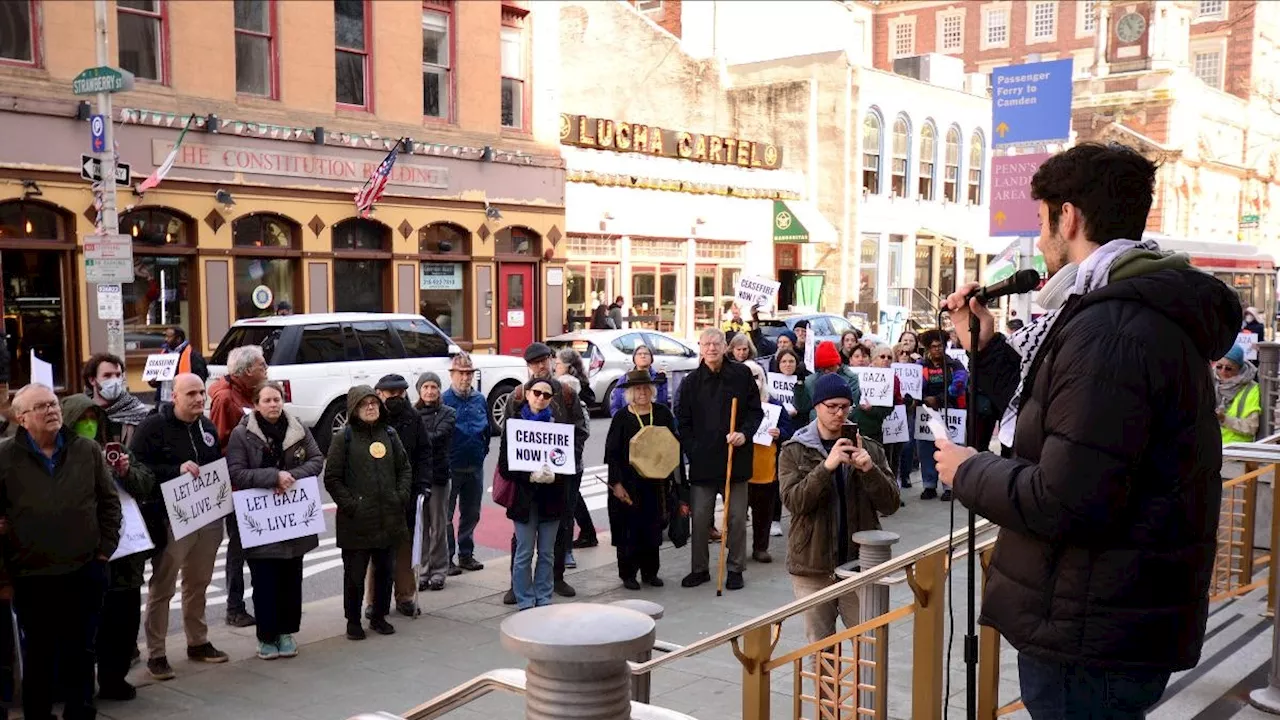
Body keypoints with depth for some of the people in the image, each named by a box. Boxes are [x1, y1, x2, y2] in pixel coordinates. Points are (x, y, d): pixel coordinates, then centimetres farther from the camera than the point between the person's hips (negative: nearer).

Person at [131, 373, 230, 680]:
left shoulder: (207, 427, 12)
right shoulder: (154, 426, -9)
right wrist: (177, 469, -23)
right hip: (170, 519, -6)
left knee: (199, 584, 17)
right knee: (162, 587, 1)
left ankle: (198, 642, 30)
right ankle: (155, 654, 10)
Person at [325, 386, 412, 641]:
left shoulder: (389, 434, 8)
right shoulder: (344, 438, -5)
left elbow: (405, 467, 14)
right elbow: (332, 478, -5)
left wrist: (402, 496, 2)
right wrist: (349, 504, -12)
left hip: (389, 518, 4)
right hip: (356, 521, -4)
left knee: (385, 569, 13)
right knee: (355, 572, 5)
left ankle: (379, 616, 28)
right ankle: (353, 621, 19)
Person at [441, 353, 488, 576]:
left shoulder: (480, 400, 7)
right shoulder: (444, 401, -8)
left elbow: (488, 430, 16)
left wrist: (483, 450, 7)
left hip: (475, 466, 5)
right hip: (450, 467, -5)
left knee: (471, 513, 14)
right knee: (446, 515, 1)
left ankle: (466, 555, 26)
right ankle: (447, 558, 9)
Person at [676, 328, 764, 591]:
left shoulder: (742, 375, 1)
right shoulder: (691, 382, 5)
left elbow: (756, 411, 5)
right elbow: (682, 421, 9)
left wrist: (745, 433, -11)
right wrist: (692, 450, -1)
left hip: (736, 458, -1)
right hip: (702, 460, 1)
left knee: (736, 517, 4)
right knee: (700, 517, 5)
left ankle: (735, 569, 17)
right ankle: (699, 568, 19)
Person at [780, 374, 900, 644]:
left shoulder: (869, 449, 4)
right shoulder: (794, 451, 0)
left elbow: (890, 505, -1)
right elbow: (793, 501, -13)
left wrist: (869, 469, -17)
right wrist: (827, 466, -24)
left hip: (860, 563, 1)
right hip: (812, 566, -1)